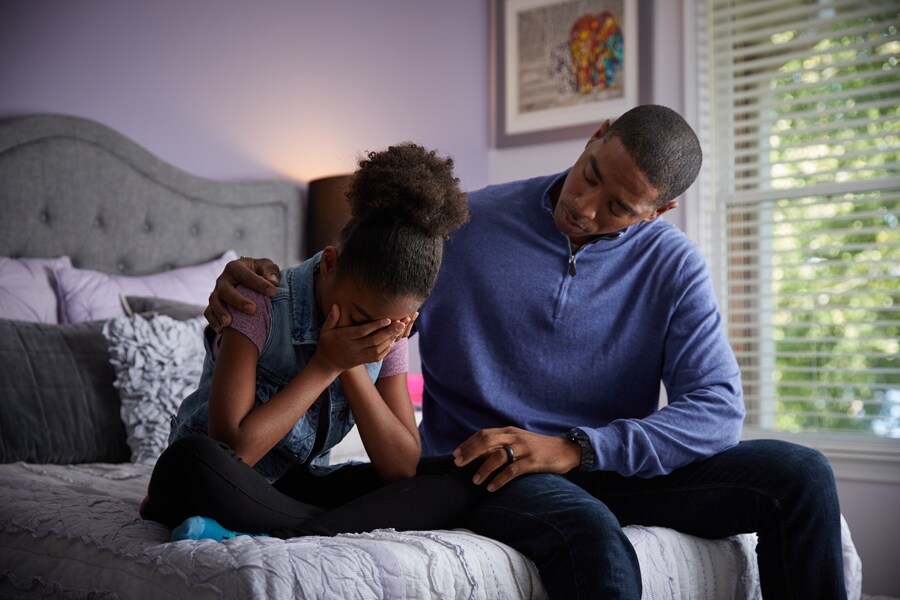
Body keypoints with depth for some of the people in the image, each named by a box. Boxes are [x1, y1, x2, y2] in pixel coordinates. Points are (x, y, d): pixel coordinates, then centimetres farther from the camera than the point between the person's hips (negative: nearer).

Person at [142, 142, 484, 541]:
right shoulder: (261, 303, -19)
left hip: (300, 487, 5)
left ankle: (279, 534, -27)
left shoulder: (386, 332, -4)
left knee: (468, 473, -13)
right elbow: (232, 449, -27)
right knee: (188, 463, -41)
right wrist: (326, 365, -25)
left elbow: (402, 468, -9)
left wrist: (353, 367, -19)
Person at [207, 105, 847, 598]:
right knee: (596, 544, -38)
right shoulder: (463, 225, -3)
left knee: (800, 473, -16)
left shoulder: (673, 265, 1)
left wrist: (572, 448, -20)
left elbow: (717, 410, -8)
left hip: (614, 469, 3)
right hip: (488, 470, -3)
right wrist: (259, 281, -16)